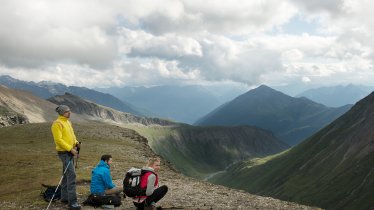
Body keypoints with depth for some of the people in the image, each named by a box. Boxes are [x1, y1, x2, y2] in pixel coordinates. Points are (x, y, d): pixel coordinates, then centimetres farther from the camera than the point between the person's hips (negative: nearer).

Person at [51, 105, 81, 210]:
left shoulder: (68, 122, 14)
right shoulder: (57, 123, -14)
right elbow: (58, 140, -20)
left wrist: (76, 143, 3)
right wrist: (70, 149, -21)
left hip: (70, 152, 10)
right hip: (64, 153, -9)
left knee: (66, 175, 16)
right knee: (71, 175, -15)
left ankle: (64, 197, 26)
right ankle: (72, 201, -13)